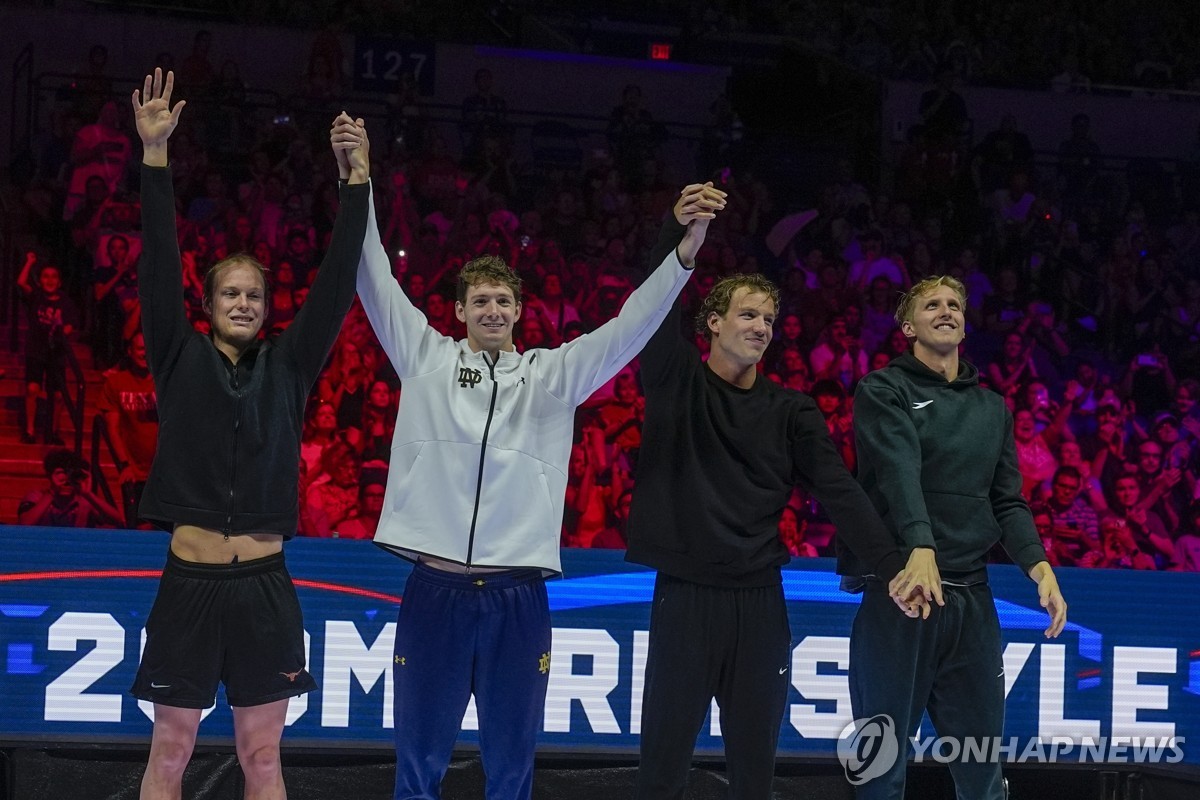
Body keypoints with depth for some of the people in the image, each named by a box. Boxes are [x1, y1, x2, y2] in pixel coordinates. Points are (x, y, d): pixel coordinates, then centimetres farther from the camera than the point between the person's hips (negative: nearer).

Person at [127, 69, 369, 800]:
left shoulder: (288, 367, 8)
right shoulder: (182, 360, 4)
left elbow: (337, 283, 2)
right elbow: (160, 267, -5)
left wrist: (356, 179, -6)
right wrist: (155, 155, -14)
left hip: (265, 587, 1)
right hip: (190, 584, -1)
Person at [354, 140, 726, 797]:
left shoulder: (552, 374, 9)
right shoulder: (426, 360, 8)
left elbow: (628, 329, 0)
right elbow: (376, 282, 3)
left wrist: (684, 251, -14)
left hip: (517, 596, 1)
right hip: (435, 589, -1)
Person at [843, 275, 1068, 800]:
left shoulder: (992, 409, 18)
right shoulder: (884, 392, 1)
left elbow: (1007, 502, 14)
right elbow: (900, 472, -17)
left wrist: (1039, 567, -5)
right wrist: (920, 549, -34)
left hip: (972, 599, 5)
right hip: (900, 593, -5)